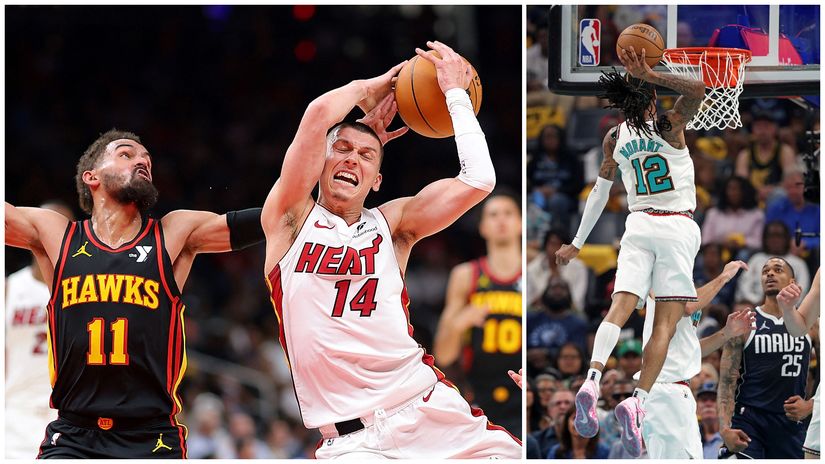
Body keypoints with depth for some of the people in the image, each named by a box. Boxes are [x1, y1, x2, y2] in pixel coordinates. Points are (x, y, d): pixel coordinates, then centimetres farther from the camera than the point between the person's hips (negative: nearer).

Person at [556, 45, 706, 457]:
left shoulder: (615, 138, 5)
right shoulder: (668, 127, -8)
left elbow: (600, 191, 14)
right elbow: (697, 90, -23)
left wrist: (578, 243, 24)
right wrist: (651, 76, -24)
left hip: (638, 224, 4)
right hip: (677, 227, -4)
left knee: (619, 307, -9)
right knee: (665, 322, -5)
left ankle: (593, 378, -35)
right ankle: (638, 400, -22)